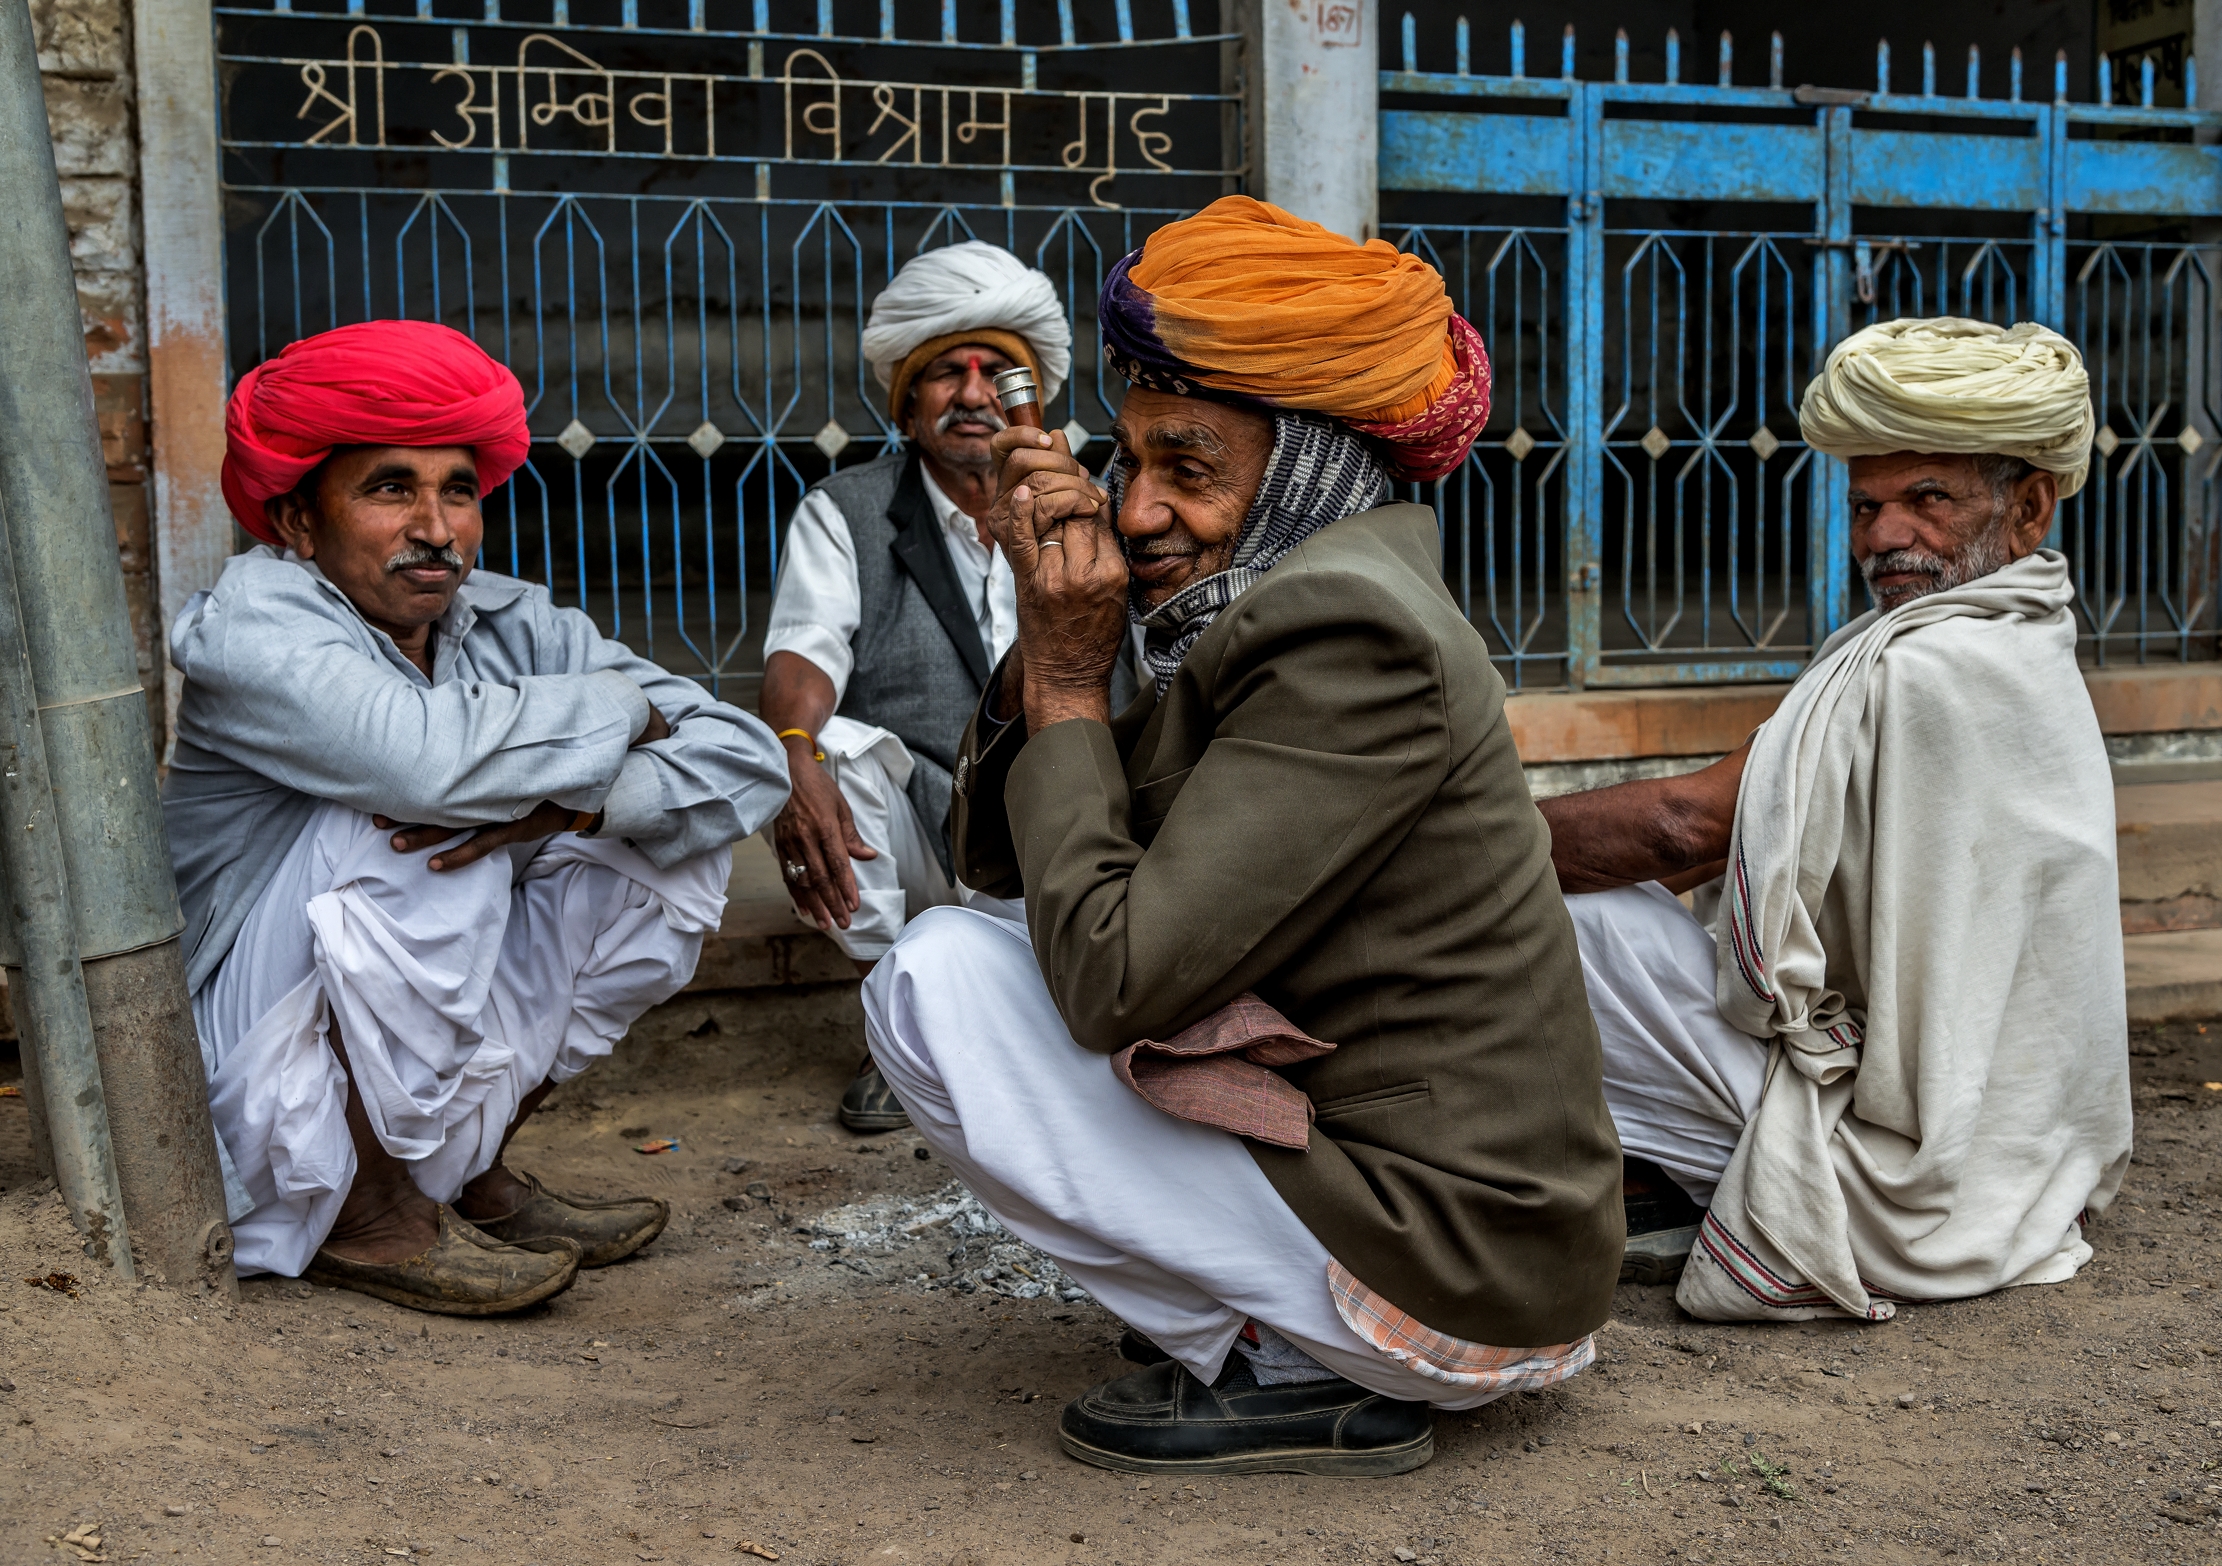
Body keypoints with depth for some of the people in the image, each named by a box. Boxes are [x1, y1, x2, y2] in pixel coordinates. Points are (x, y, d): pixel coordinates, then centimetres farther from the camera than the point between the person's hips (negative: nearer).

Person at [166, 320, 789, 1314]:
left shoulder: (509, 624, -3)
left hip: (436, 1078, 6)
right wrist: (619, 708, -20)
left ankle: (473, 1170, 5)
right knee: (428, 825, -28)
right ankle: (367, 1216, -12)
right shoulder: (252, 627, -19)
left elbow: (747, 761, -9)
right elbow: (429, 753, -39)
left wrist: (571, 802, -28)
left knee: (671, 829, -3)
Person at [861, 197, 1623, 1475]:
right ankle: (1285, 1332, 13)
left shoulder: (1349, 635, -21)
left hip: (1444, 1267, -10)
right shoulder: (1268, 611, 9)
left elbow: (1117, 982, -24)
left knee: (935, 977, -11)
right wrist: (1050, 639, -5)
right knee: (982, 931, 22)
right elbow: (999, 856, 12)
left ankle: (1283, 1376, -6)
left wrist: (1069, 688, -12)